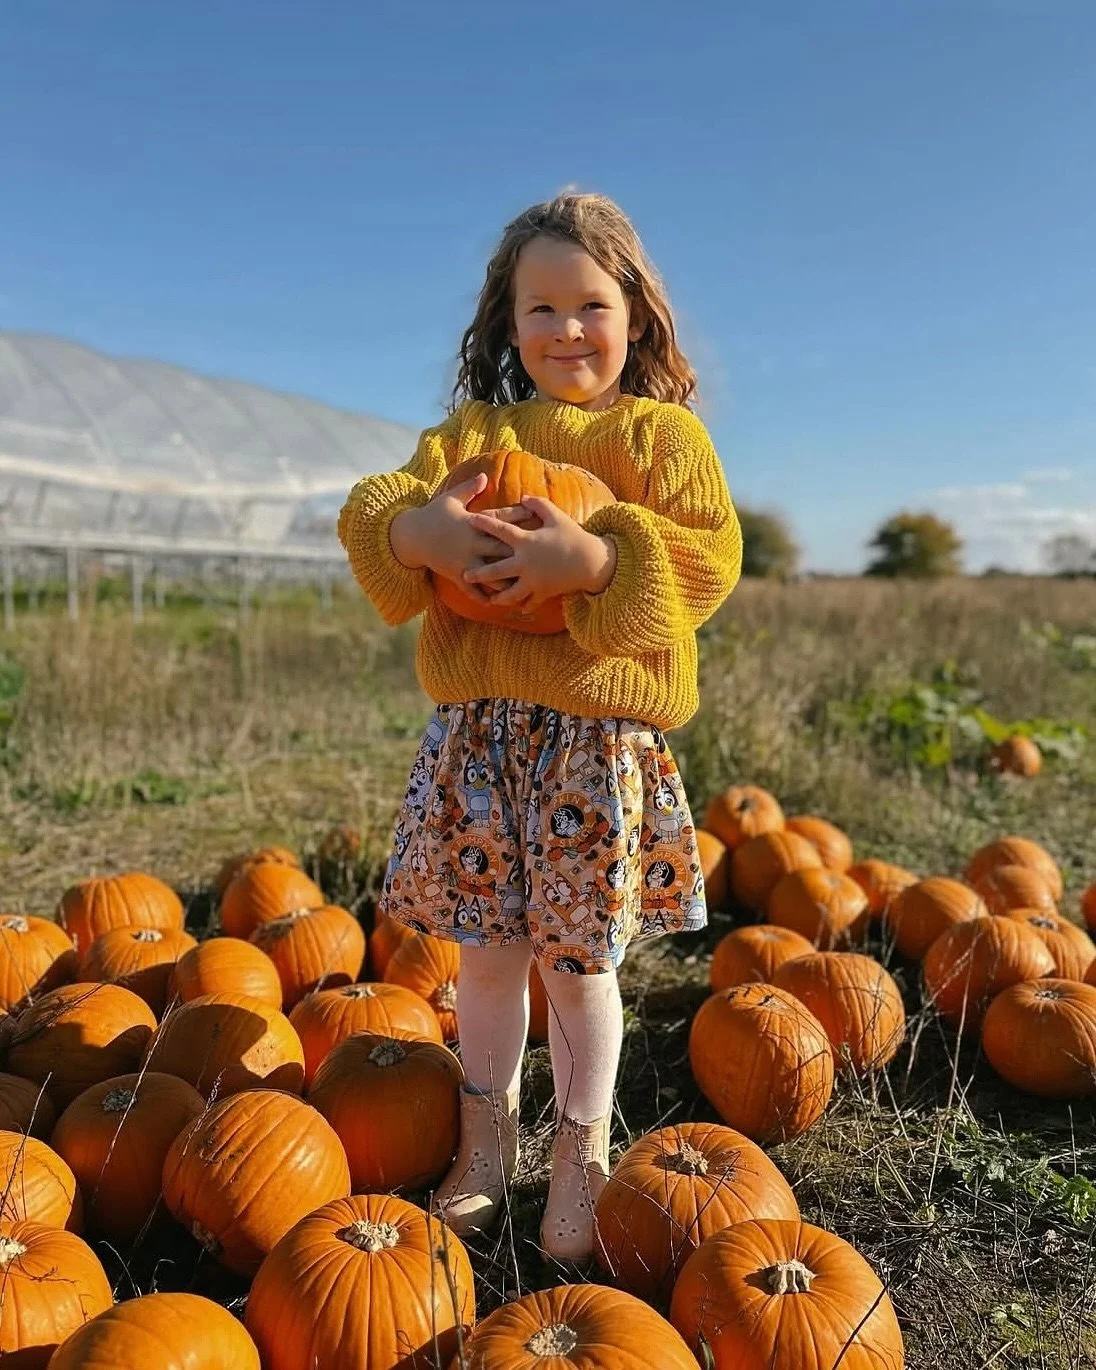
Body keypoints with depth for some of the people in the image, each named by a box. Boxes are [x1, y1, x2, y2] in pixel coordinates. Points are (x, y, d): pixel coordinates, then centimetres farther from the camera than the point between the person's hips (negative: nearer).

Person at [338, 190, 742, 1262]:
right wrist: (417, 527, -20)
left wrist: (592, 560, -23)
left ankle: (582, 1153, 28)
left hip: (600, 730, -3)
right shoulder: (471, 431, 14)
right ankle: (485, 1141, 32)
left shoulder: (661, 432, 5)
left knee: (577, 957, 5)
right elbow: (371, 508, 4)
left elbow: (710, 555, -8)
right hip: (477, 724, 3)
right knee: (486, 946, 11)